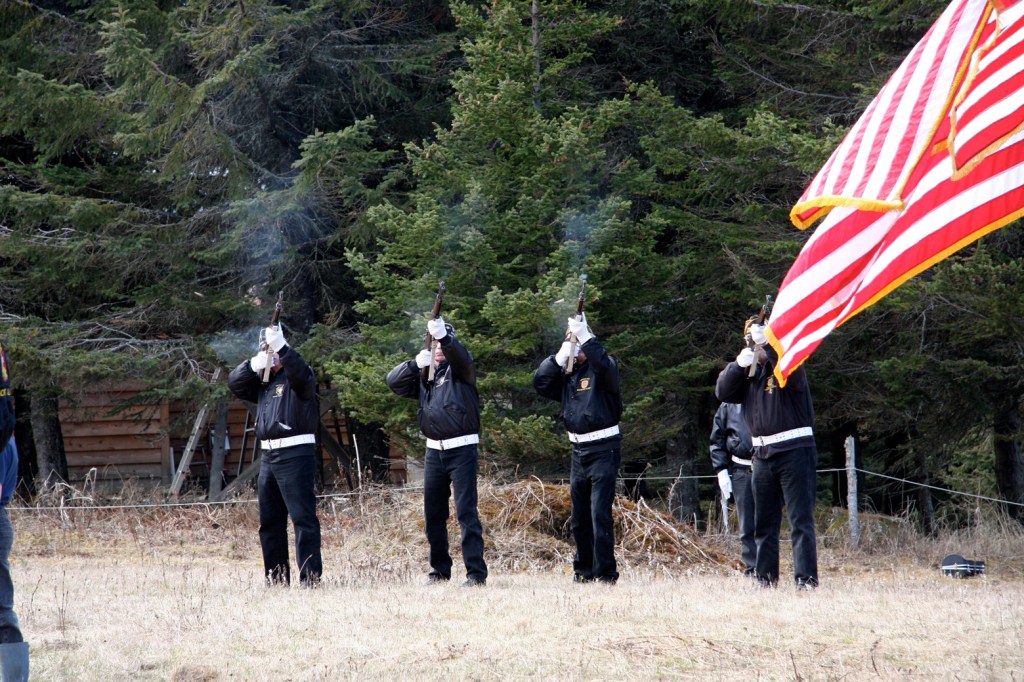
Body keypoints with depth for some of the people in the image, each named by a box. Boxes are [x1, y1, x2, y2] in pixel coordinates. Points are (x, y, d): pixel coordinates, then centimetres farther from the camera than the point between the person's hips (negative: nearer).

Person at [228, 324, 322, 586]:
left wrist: (281, 346, -35)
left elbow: (301, 373, -24)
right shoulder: (262, 381, 19)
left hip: (295, 454, -9)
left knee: (303, 518, -12)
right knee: (269, 522, 12)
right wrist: (253, 365, -5)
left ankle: (310, 578, -15)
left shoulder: (297, 377, -3)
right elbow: (234, 383, 12)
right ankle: (276, 579, 18)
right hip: (268, 456, 9)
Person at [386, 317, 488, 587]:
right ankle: (440, 570, 20)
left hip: (462, 449, -6)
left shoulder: (459, 367, -1)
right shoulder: (423, 372, 13)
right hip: (434, 450, 6)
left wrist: (444, 337, -43)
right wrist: (416, 363, -16)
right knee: (433, 514, 9)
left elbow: (459, 356, -24)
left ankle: (476, 572, -12)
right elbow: (394, 381, 1)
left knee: (466, 511, -11)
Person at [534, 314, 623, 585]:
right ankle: (584, 570, 25)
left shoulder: (601, 368, -6)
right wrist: (560, 357, -7)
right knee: (579, 518, 14)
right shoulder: (566, 372, 12)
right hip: (579, 451, 7)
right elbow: (540, 383, 0)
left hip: (604, 450, -7)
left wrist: (586, 337, -31)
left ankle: (605, 573, -13)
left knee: (600, 514, -14)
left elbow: (605, 366, -29)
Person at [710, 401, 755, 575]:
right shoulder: (728, 406, 9)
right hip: (741, 471, 1)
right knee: (747, 527, 2)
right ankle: (751, 570, 4)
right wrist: (721, 471, 1)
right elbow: (717, 441, 10)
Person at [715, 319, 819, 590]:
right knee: (763, 523, 11)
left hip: (795, 450, -7)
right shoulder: (748, 370, 14)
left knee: (801, 520, -10)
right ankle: (765, 578, 18)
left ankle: (806, 578, -14)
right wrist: (739, 364, -11)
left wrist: (767, 344, -35)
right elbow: (723, 392, 4)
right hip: (762, 454, 7)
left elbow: (794, 369, -26)